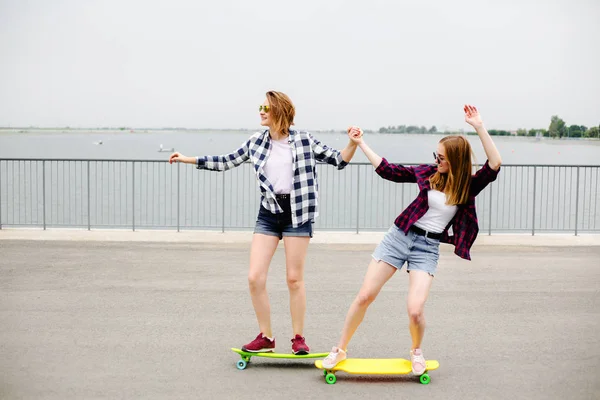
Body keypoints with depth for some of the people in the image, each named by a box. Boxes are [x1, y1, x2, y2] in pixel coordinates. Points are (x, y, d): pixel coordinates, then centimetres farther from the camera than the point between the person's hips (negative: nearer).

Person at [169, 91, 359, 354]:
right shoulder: (256, 143, 7)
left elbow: (338, 160, 1)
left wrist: (353, 143, -18)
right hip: (268, 214, 4)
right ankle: (265, 337, 12)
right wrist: (187, 159, 13)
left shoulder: (303, 140, -3)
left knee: (294, 278, 2)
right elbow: (226, 162, 14)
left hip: (297, 213, -3)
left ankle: (298, 338, 18)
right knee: (255, 277, -4)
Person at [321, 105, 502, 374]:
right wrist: (361, 144, 11)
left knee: (415, 311, -15)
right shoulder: (428, 172, 2)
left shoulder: (468, 186, -4)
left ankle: (416, 351, 19)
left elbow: (494, 165, -20)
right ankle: (340, 350, 17)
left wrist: (479, 128, -27)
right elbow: (389, 171, 10)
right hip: (399, 237, 2)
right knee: (364, 296, 0)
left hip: (427, 248, -2)